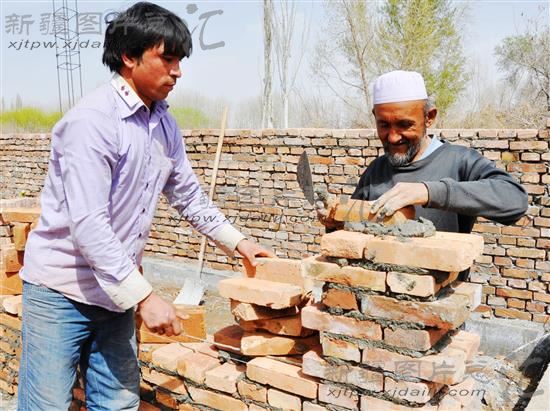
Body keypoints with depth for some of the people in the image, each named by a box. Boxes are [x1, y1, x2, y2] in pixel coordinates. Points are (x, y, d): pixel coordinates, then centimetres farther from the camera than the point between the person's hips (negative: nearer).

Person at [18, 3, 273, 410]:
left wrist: (237, 242, 14)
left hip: (116, 290, 7)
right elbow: (88, 225, -25)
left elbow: (187, 193, 15)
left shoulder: (163, 121, 4)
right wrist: (145, 297, -26)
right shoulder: (91, 120, -20)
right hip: (62, 291, -6)